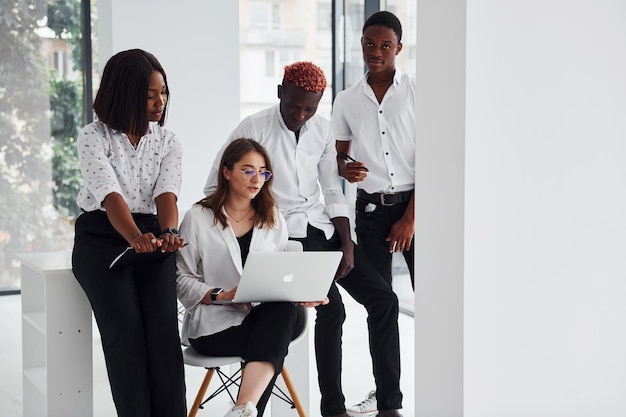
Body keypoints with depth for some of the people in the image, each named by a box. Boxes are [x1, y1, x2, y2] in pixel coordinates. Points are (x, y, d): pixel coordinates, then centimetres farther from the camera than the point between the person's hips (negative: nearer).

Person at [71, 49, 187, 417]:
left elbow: (166, 194, -7)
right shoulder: (94, 138, -4)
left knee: (164, 325, -22)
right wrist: (137, 239, -38)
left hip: (153, 238, 2)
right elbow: (111, 196, -18)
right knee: (126, 328, -24)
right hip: (102, 238, -2)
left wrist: (169, 233, -31)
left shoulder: (168, 142, 8)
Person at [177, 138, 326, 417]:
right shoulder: (198, 218, 4)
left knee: (284, 311, -35)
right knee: (274, 342, -34)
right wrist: (221, 295, -17)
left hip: (271, 314, 4)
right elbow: (182, 279, 0)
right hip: (215, 323, -4)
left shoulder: (273, 218, 18)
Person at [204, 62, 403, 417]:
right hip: (283, 235, -6)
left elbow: (333, 193, 12)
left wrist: (347, 245, 2)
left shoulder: (322, 129, 7)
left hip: (323, 228, 6)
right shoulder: (253, 129, -8)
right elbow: (216, 188, -4)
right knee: (331, 307, -23)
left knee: (383, 298, -4)